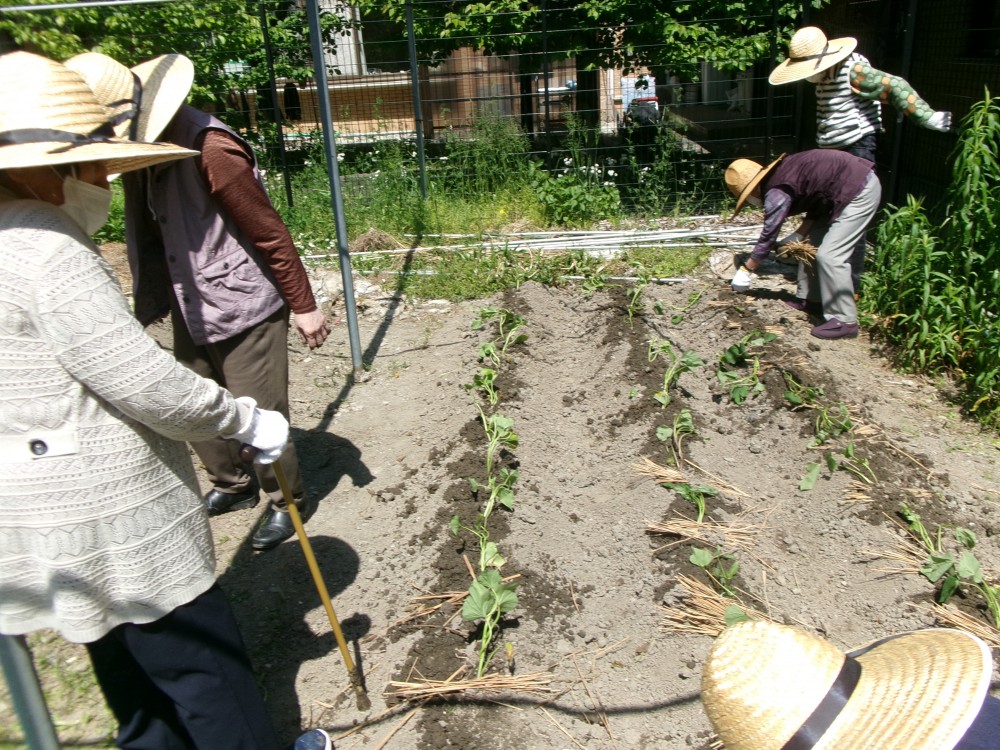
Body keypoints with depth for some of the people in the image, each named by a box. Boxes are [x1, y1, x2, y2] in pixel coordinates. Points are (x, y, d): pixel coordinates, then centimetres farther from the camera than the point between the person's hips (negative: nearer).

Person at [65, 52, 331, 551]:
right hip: (191, 307, 8)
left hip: (243, 305, -8)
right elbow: (150, 235, 12)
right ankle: (233, 485, 40)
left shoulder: (210, 148, -22)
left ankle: (289, 502, 24)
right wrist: (151, 304, 18)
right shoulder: (146, 147, 2)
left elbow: (269, 233, -18)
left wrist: (303, 306, -12)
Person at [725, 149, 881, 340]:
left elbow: (768, 235, -13)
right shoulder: (780, 174, 9)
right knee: (812, 244, 14)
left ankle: (844, 321, -8)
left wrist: (745, 270, -4)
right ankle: (811, 299, 24)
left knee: (829, 256, -12)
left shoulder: (777, 192, -18)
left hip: (860, 192, -10)